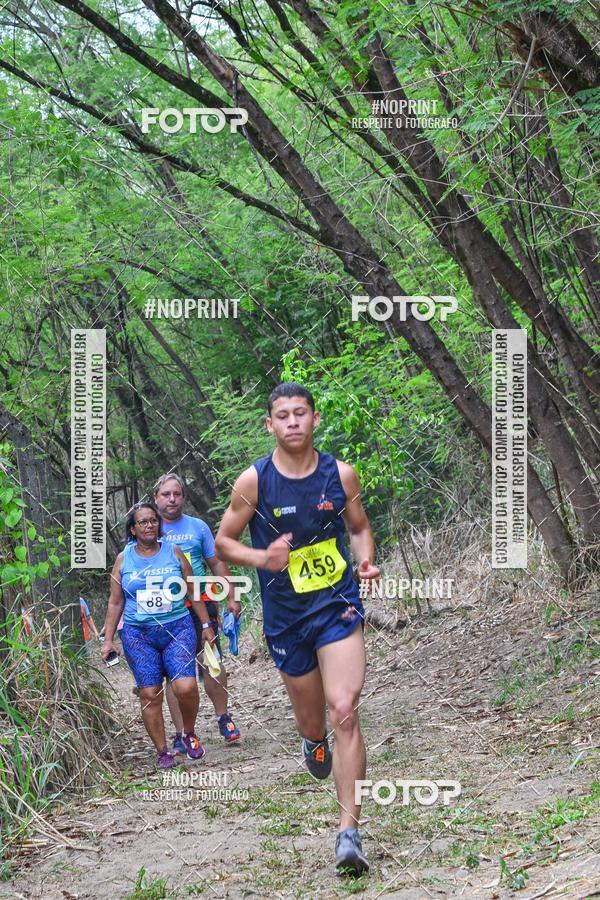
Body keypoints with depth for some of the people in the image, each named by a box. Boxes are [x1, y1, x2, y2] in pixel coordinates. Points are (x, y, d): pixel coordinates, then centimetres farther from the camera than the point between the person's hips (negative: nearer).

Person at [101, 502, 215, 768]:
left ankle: (189, 734, 8)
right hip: (139, 635, 1)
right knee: (150, 694, -5)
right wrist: (108, 639, 6)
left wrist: (206, 626, 11)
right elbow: (115, 603, 11)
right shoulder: (124, 559, 7)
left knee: (186, 686, -18)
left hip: (178, 628, -1)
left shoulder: (174, 553, 6)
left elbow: (192, 593, 12)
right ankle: (163, 752, 5)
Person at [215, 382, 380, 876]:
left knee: (344, 712, -17)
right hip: (286, 615, 1)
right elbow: (224, 541, 2)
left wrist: (366, 560, -8)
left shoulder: (340, 474, -3)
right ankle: (315, 743, 54)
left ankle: (349, 834, -17)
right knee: (312, 722, 12)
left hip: (338, 604, -1)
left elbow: (360, 528, 13)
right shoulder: (253, 482, -8)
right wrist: (263, 557, -17)